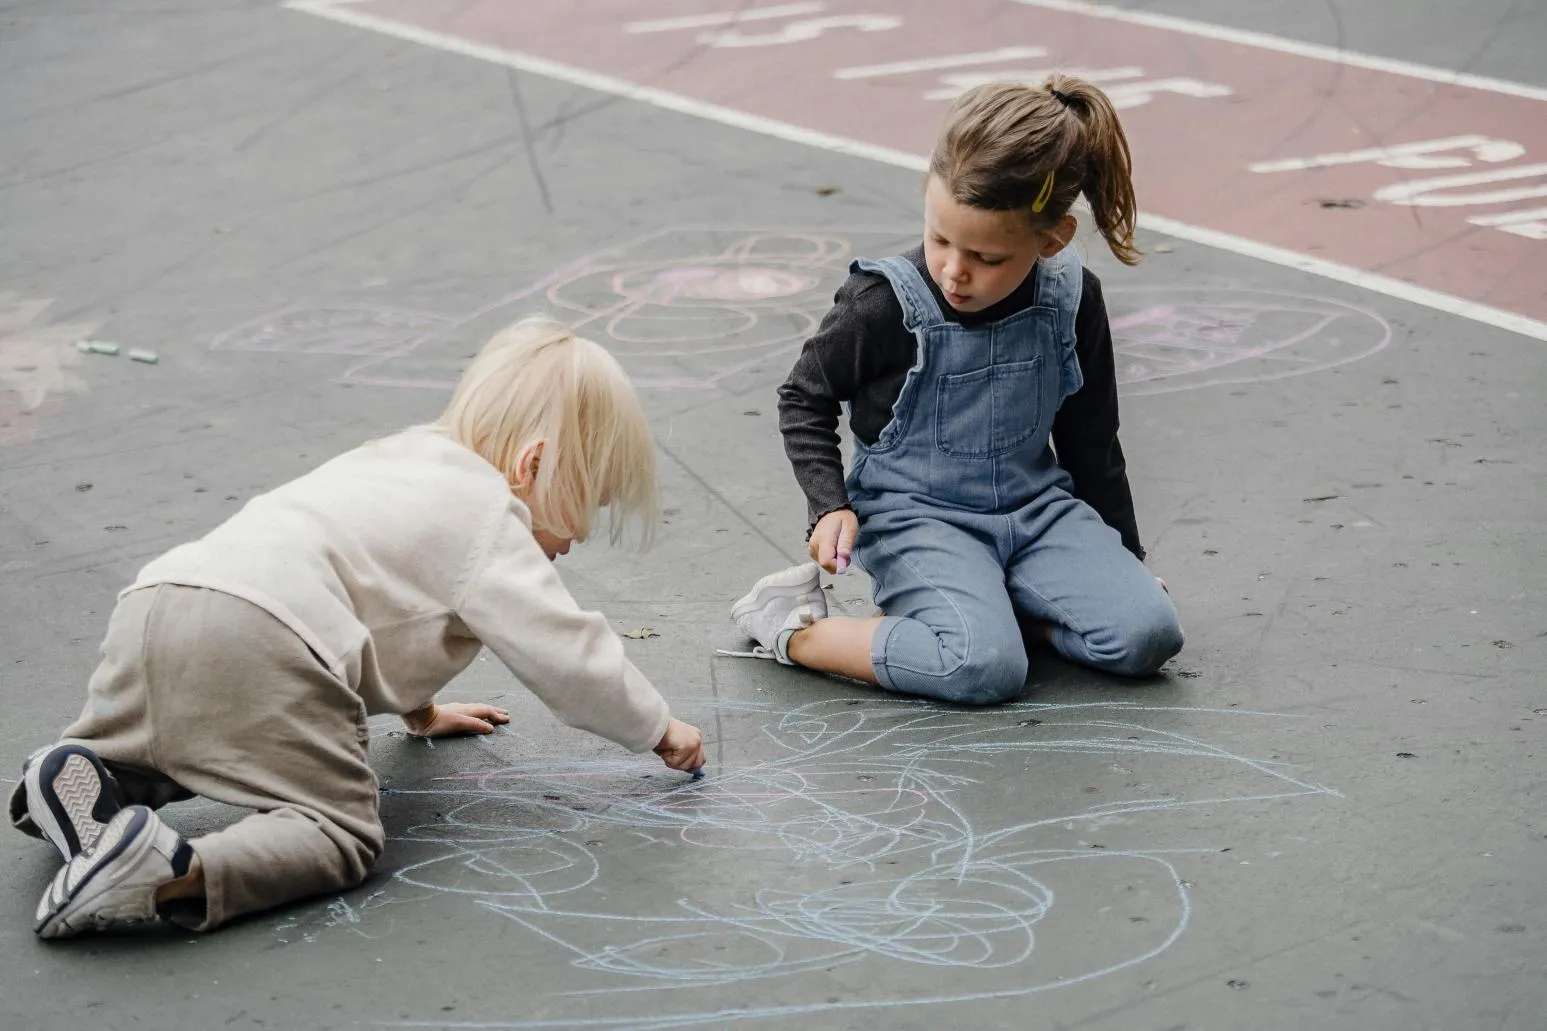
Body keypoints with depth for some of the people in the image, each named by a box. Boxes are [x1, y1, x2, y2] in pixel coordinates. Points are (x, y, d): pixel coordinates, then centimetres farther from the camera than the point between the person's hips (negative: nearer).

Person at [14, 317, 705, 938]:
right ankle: (176, 876, -32)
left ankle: (83, 773, 3)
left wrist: (418, 710, 58)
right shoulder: (490, 517, 8)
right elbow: (565, 653, 4)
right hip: (260, 643, -9)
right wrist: (658, 729, 18)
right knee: (339, 836, -8)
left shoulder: (401, 459, 34)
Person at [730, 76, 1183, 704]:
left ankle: (982, 602, 1)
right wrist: (830, 506, -13)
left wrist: (1125, 556, 15)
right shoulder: (885, 305, -17)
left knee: (1148, 632, -17)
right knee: (987, 669, -30)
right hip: (913, 516, -5)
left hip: (1034, 506, 5)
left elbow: (1090, 440, 10)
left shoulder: (1070, 300, -5)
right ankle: (793, 631, -11)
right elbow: (805, 399, 0)